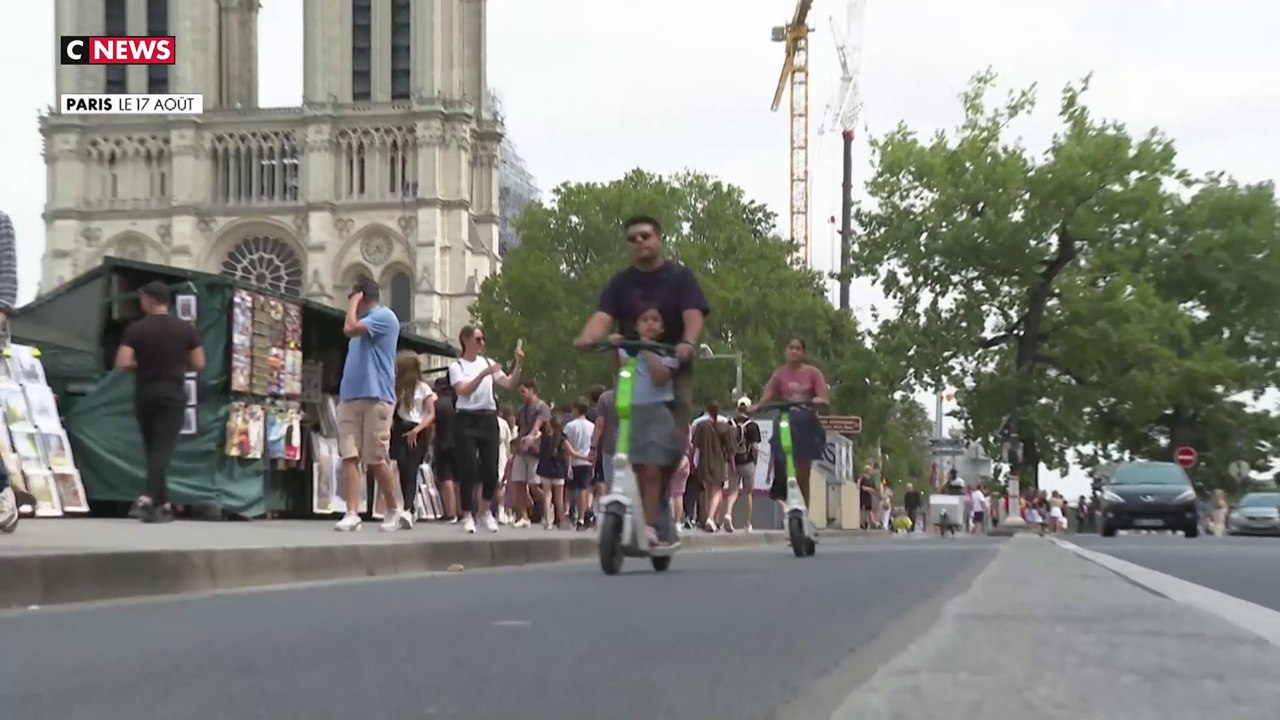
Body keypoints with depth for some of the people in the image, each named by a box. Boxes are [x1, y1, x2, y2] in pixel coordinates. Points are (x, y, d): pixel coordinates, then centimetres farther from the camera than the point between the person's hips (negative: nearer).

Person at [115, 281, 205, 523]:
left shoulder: (135, 329, -6)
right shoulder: (186, 329, -2)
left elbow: (123, 363, -12)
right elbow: (198, 364, 1)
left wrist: (141, 364, 8)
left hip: (145, 395, 1)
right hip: (173, 395, -1)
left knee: (152, 450, 13)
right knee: (163, 450, -5)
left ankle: (163, 504, 17)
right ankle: (145, 500, -23)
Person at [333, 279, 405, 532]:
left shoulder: (384, 316, -4)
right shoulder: (364, 323, 23)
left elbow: (349, 328, -17)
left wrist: (353, 302, -1)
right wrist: (342, 391, 15)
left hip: (376, 397, -8)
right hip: (350, 397, 8)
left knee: (376, 460, -4)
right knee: (349, 456, -5)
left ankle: (395, 511, 11)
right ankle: (352, 514, -10)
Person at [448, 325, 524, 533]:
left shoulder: (488, 362, 11)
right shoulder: (457, 366, 0)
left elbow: (510, 385, 3)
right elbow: (464, 391, -16)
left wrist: (518, 365, -12)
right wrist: (483, 374, -25)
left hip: (488, 418, 3)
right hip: (468, 419, -3)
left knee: (491, 470, 0)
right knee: (469, 470, -7)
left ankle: (487, 511, 23)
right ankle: (468, 516, 4)